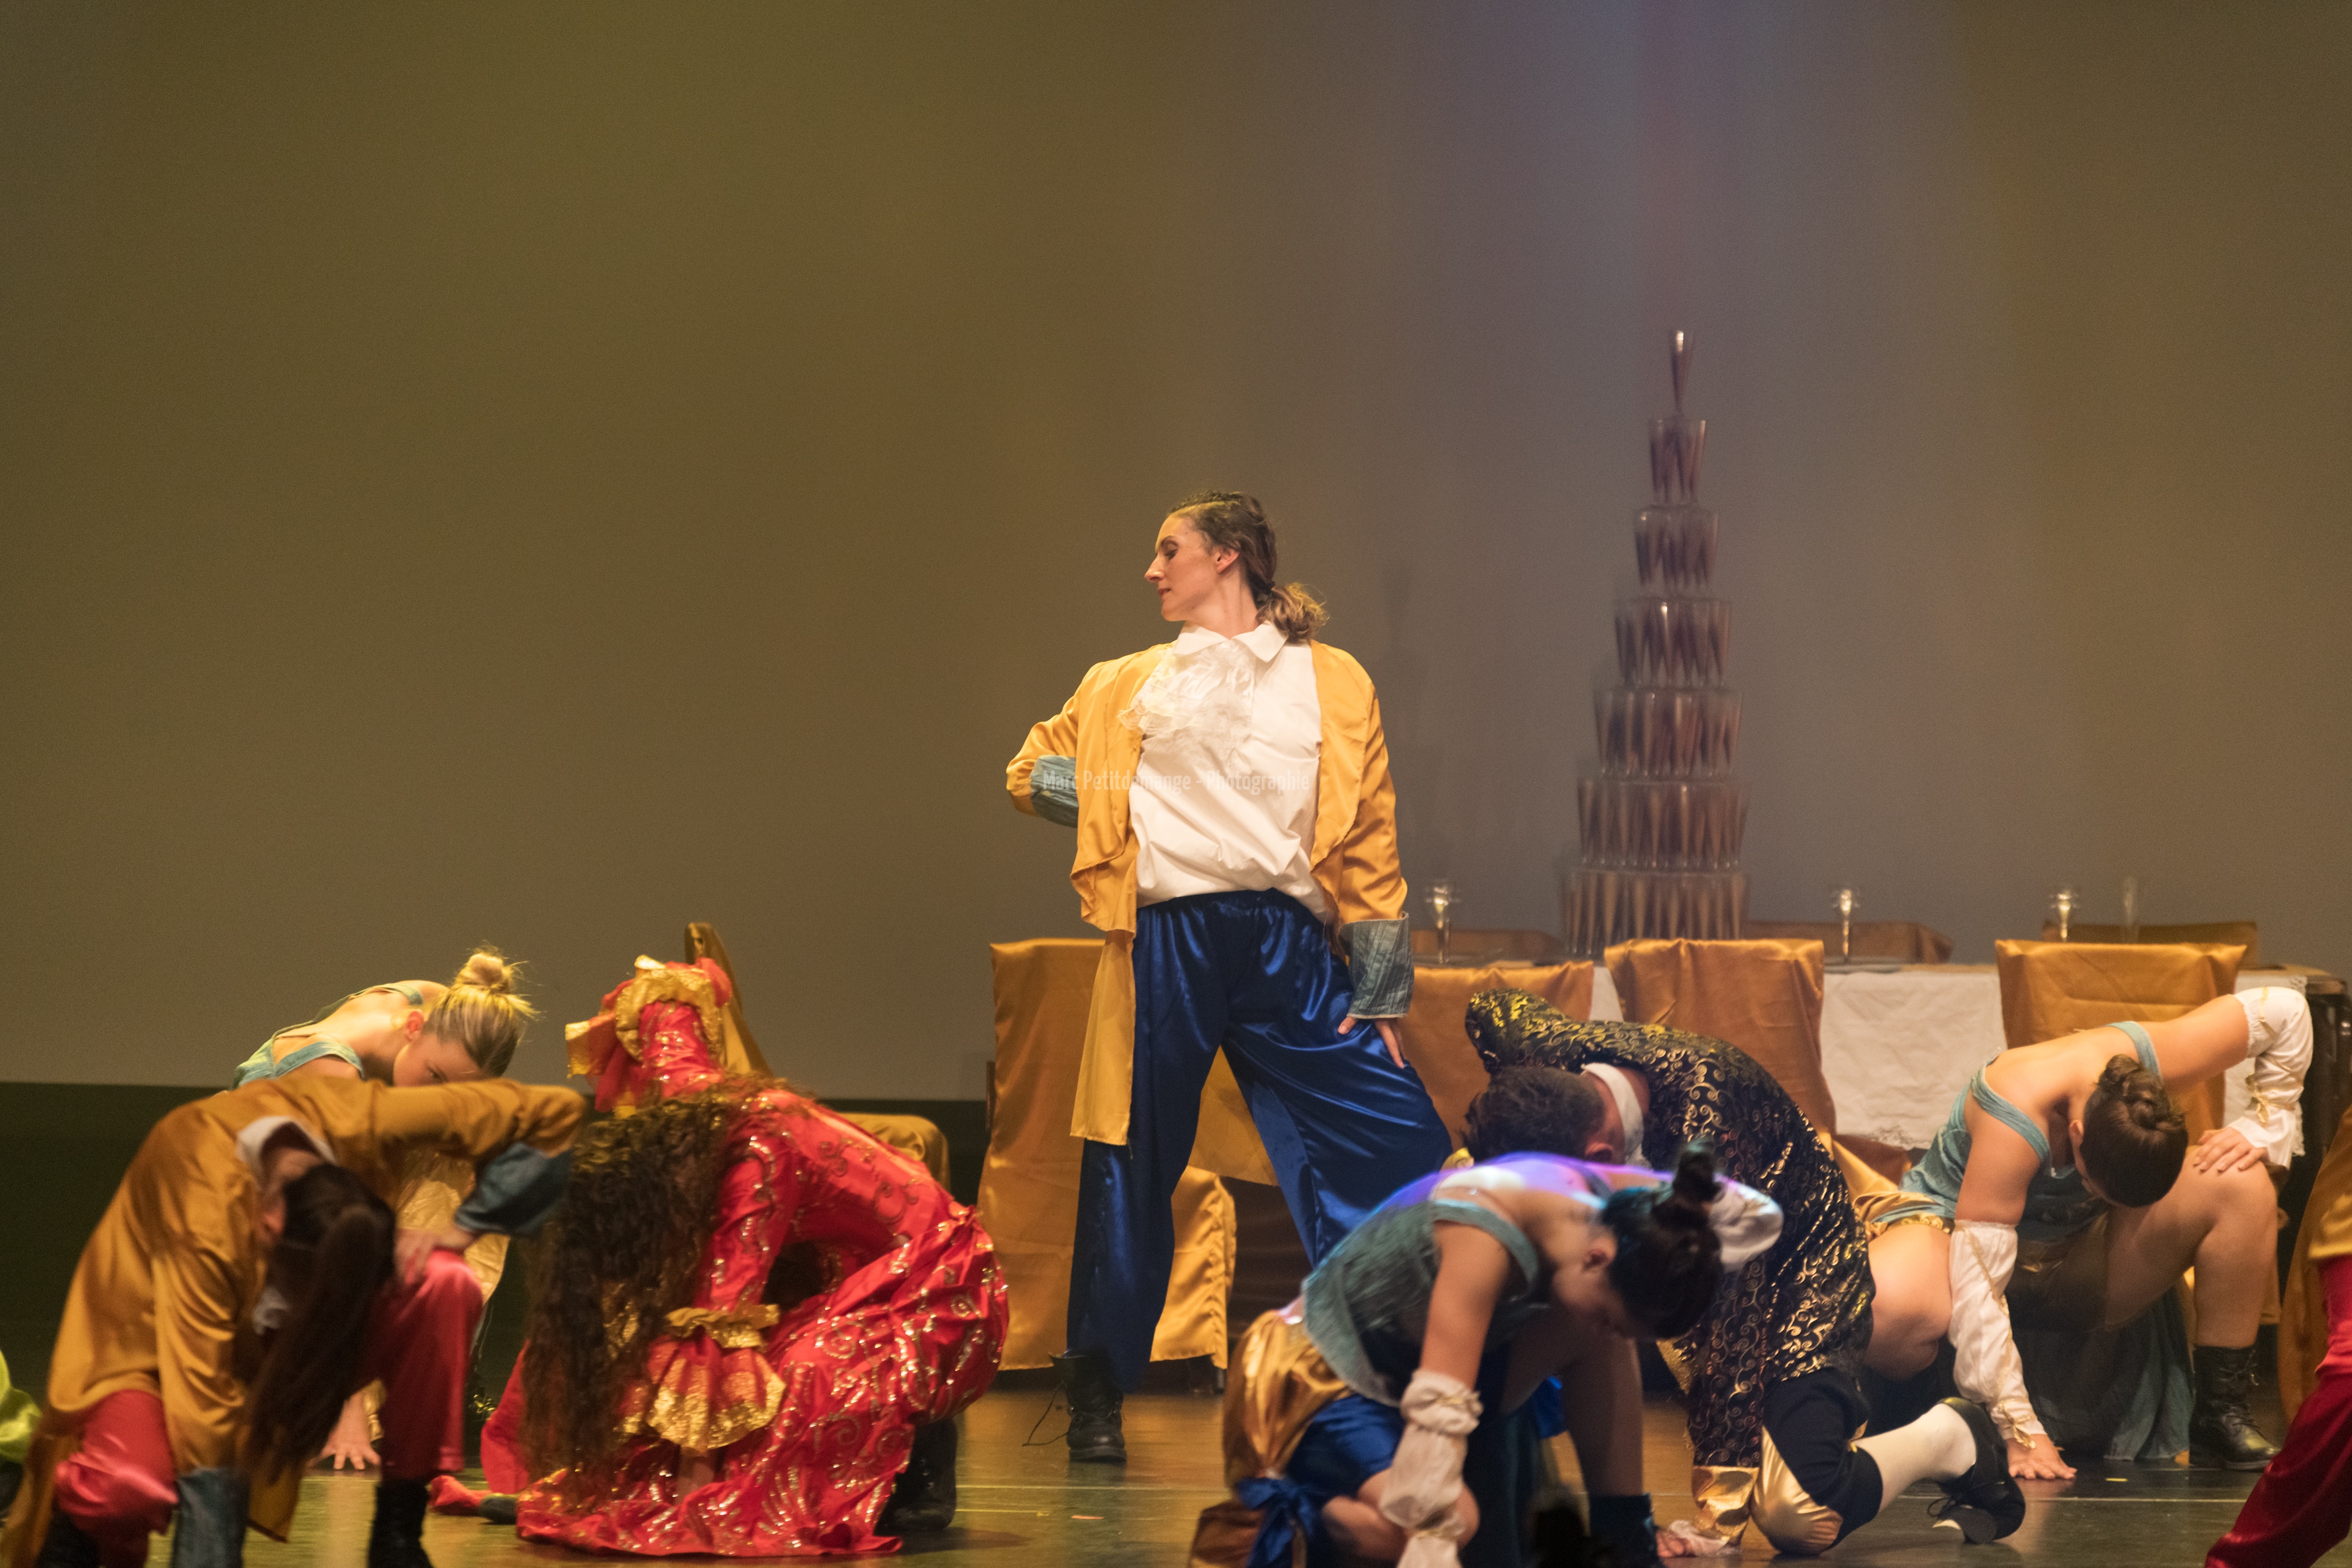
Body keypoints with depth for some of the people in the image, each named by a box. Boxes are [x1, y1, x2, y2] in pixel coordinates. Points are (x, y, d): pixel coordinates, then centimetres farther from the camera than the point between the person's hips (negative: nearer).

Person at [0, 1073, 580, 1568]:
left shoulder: (367, 1123, -28)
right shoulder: (201, 1221, -38)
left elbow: (555, 1114, -17)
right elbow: (203, 1419, -35)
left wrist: (461, 1229, -26)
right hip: (158, 1342, -5)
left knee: (445, 1289, -27)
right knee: (128, 1486, -40)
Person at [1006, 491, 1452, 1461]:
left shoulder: (1334, 683, 12)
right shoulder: (1127, 686, 16)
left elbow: (1368, 843, 9)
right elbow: (1031, 772, 24)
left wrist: (1378, 987, 2)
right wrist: (1119, 803, 4)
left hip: (1289, 945, 0)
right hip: (1167, 936, 0)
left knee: (1405, 1148, -9)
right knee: (1133, 1165, 2)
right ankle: (1097, 1398, 17)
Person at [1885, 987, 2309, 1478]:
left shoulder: (2149, 1059, -21)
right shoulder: (2014, 1123, -37)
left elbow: (2284, 1009, -5)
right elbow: (1976, 1285, -37)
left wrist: (2264, 1129, -12)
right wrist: (2021, 1432, -37)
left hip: (2077, 1258, 6)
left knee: (2243, 1186, -20)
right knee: (1908, 1300, -45)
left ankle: (2222, 1414, -13)